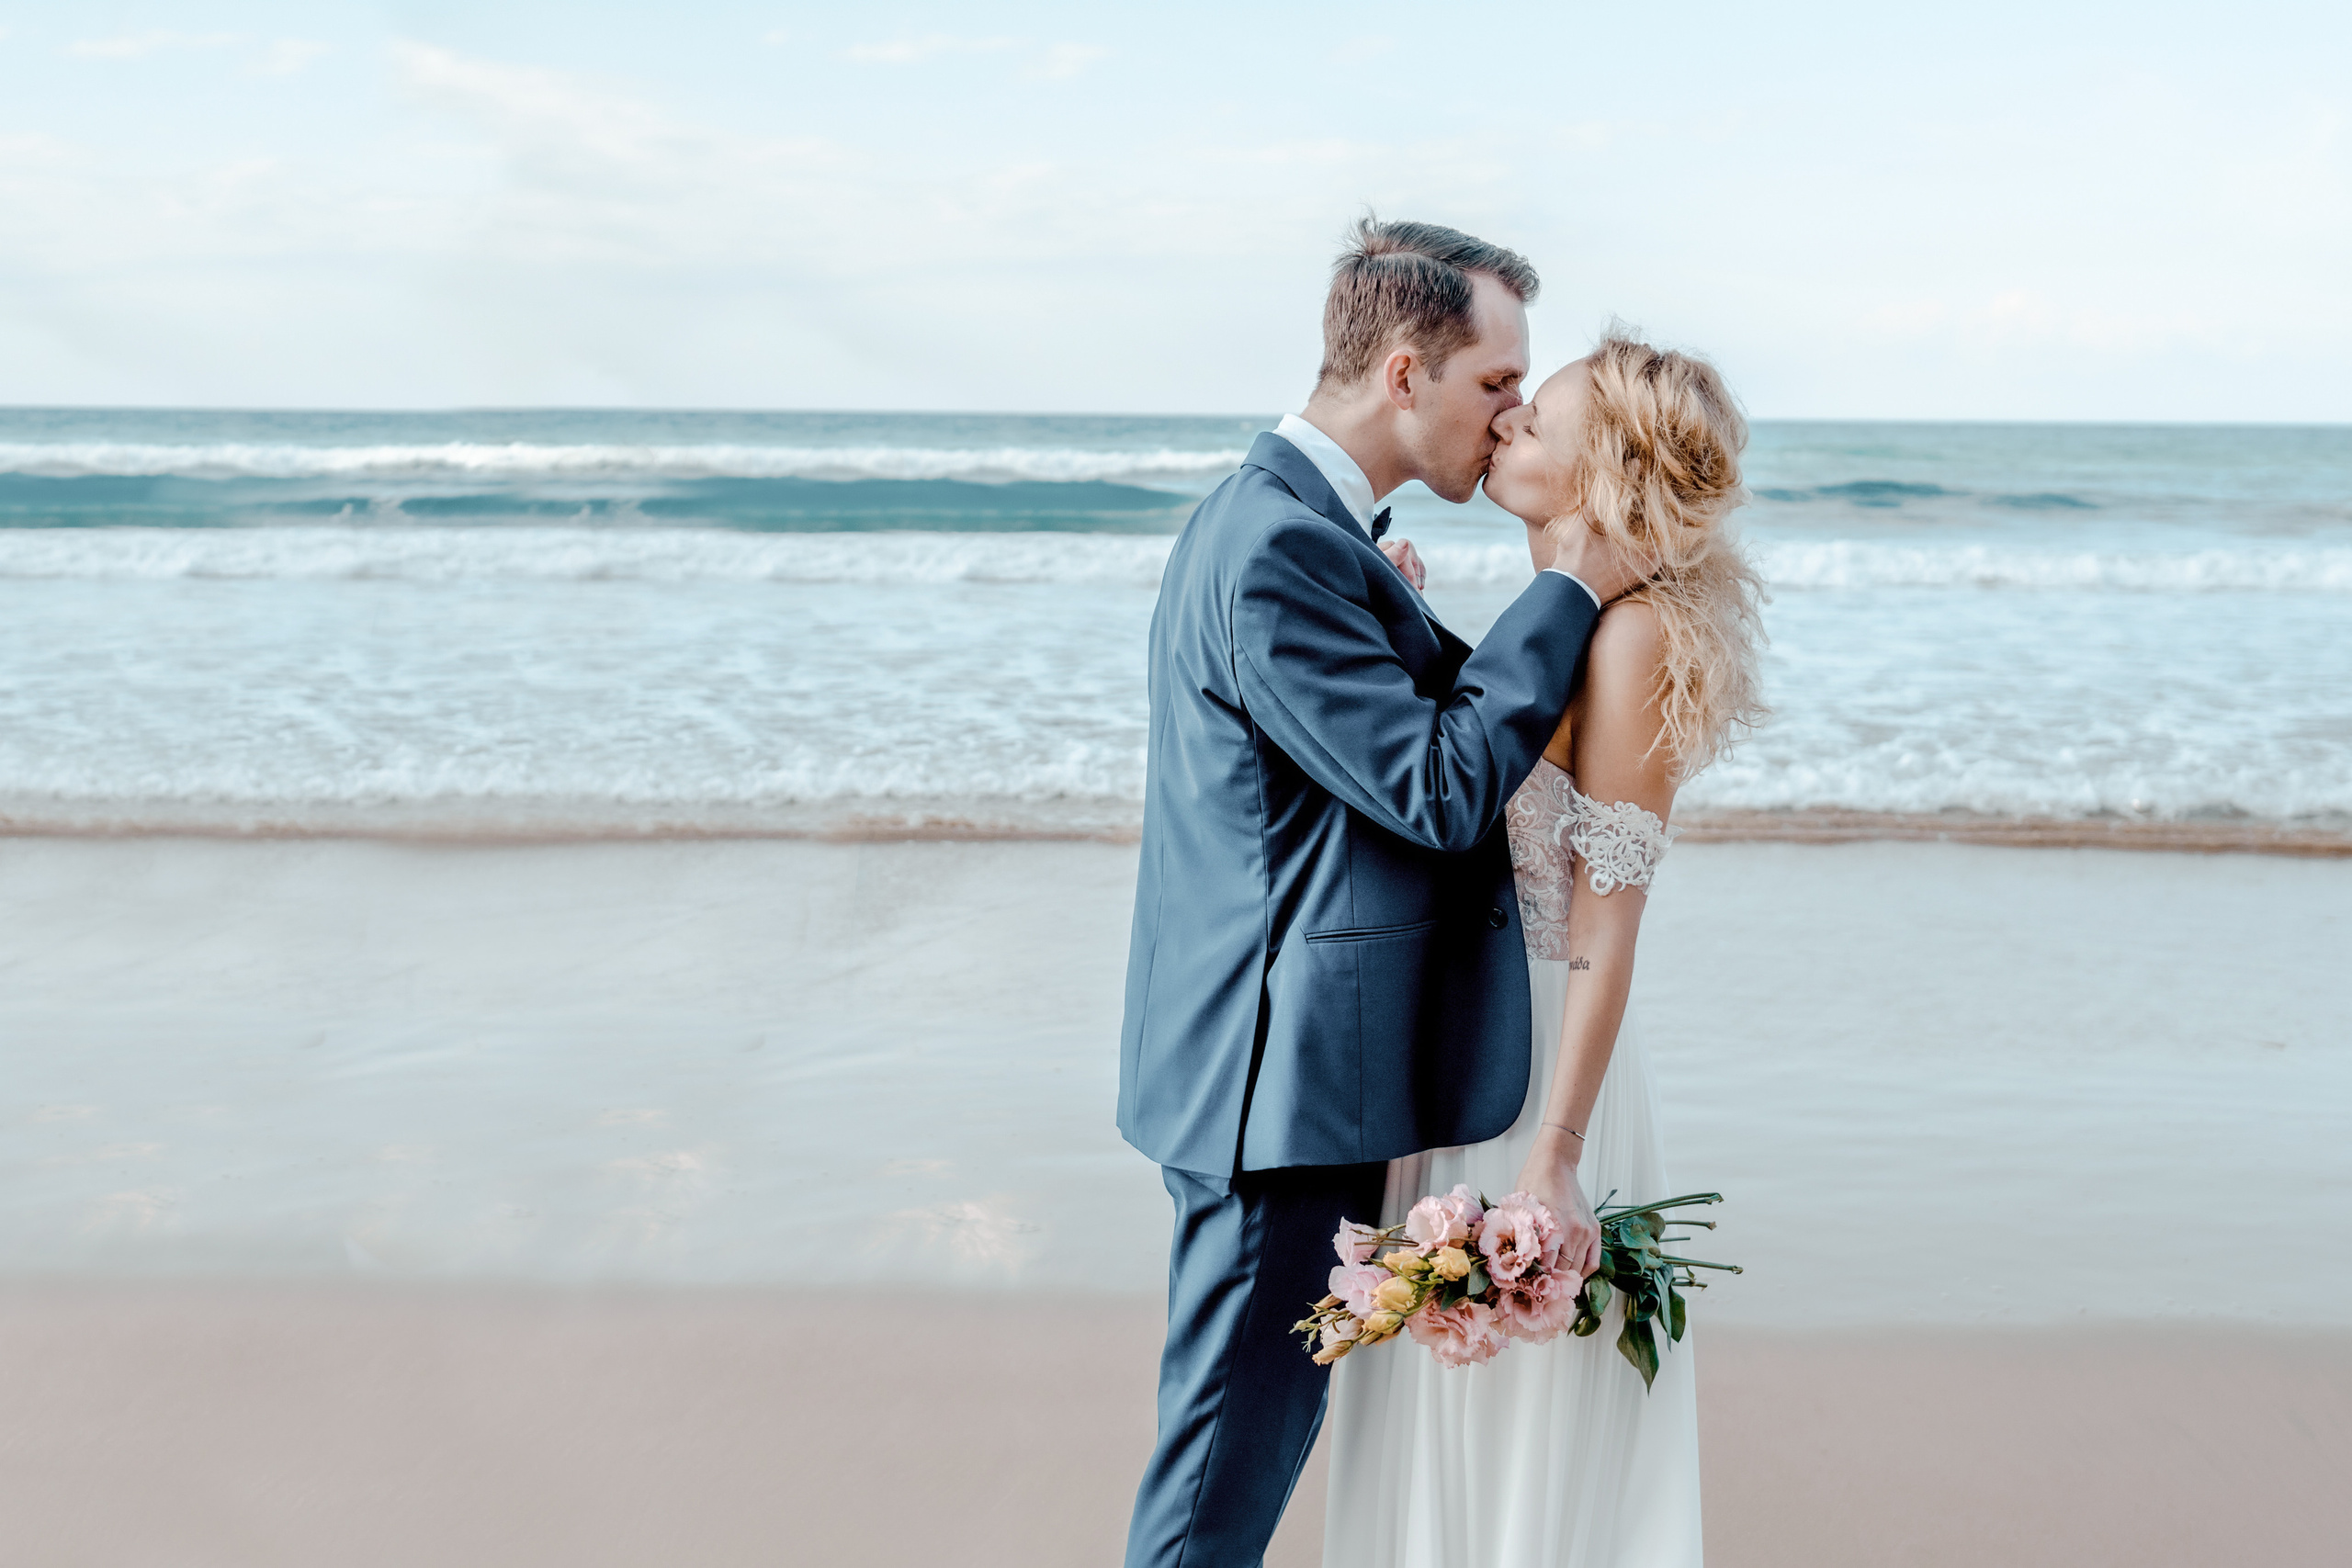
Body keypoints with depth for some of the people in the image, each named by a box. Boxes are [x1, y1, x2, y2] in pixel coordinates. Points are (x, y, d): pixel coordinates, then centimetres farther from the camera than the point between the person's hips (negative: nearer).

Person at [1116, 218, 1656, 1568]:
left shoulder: (1305, 523, 13)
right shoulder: (1278, 549, -21)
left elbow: (1436, 715, 17)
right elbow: (1438, 789, -21)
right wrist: (1570, 591, -14)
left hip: (1311, 1072, 10)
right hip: (1278, 1079, -10)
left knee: (1273, 1417, 20)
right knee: (1233, 1458, 3)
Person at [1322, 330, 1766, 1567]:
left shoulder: (1632, 631, -18)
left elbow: (1607, 923, -22)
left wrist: (1552, 1162, -23)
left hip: (1536, 1059, -9)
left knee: (1518, 1421, 7)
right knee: (1443, 1411, 21)